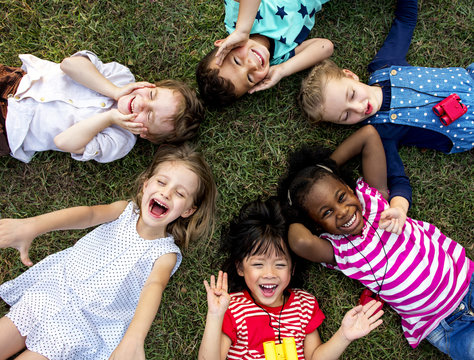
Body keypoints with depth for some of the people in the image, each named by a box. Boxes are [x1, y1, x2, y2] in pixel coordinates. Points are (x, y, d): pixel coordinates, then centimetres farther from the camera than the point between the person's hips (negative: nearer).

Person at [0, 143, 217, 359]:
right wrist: (32, 226, -41)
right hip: (52, 291, 3)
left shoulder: (166, 253, -10)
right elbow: (90, 214, -22)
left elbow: (154, 287, -28)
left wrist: (134, 340, -48)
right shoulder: (125, 210, -3)